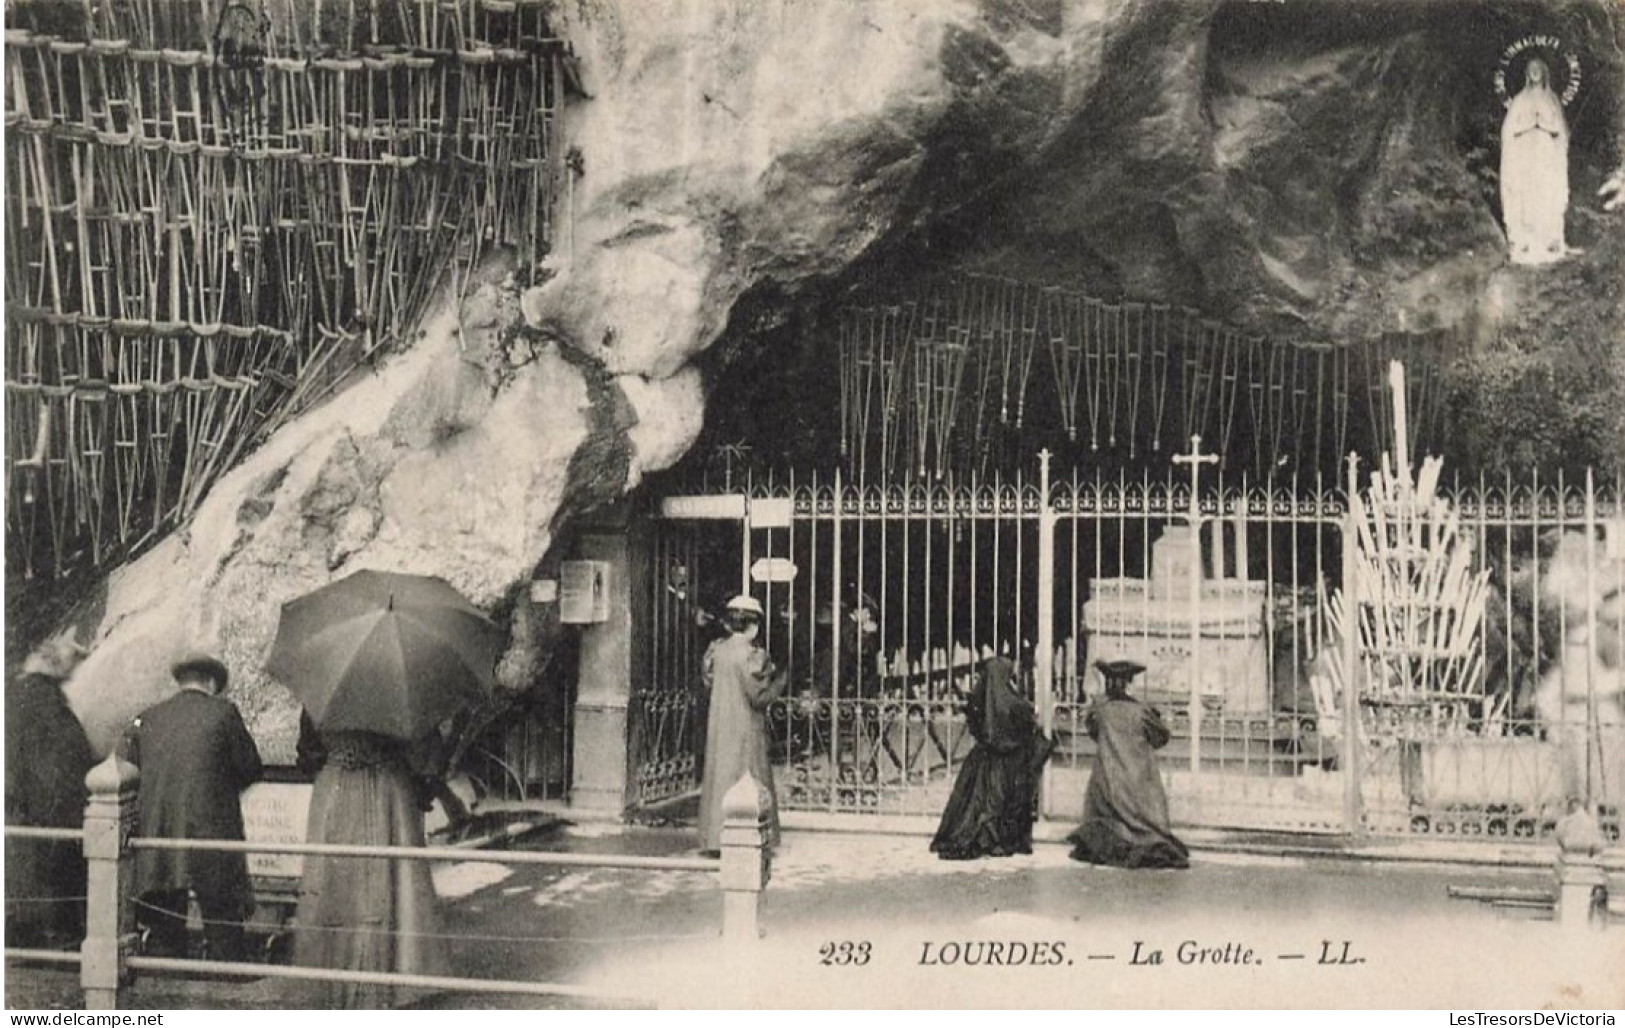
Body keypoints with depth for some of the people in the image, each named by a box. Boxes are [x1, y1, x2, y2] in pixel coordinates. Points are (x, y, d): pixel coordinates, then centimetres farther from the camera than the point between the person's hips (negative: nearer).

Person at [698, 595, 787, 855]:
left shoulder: (716, 650, 2)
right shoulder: (752, 656, -17)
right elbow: (759, 697, -17)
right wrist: (779, 679, -1)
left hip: (719, 724, 6)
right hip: (746, 728, -6)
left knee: (720, 775, 12)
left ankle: (717, 837, 15)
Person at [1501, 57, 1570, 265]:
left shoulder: (1552, 100, 13)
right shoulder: (1519, 101, 10)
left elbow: (1560, 129, 8)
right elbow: (1509, 128, 5)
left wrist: (1545, 123, -10)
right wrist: (1528, 123, -10)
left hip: (1547, 156, 1)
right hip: (1524, 156, -1)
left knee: (1548, 200, -6)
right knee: (1525, 200, -10)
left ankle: (1549, 244, -7)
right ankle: (1524, 243, -13)